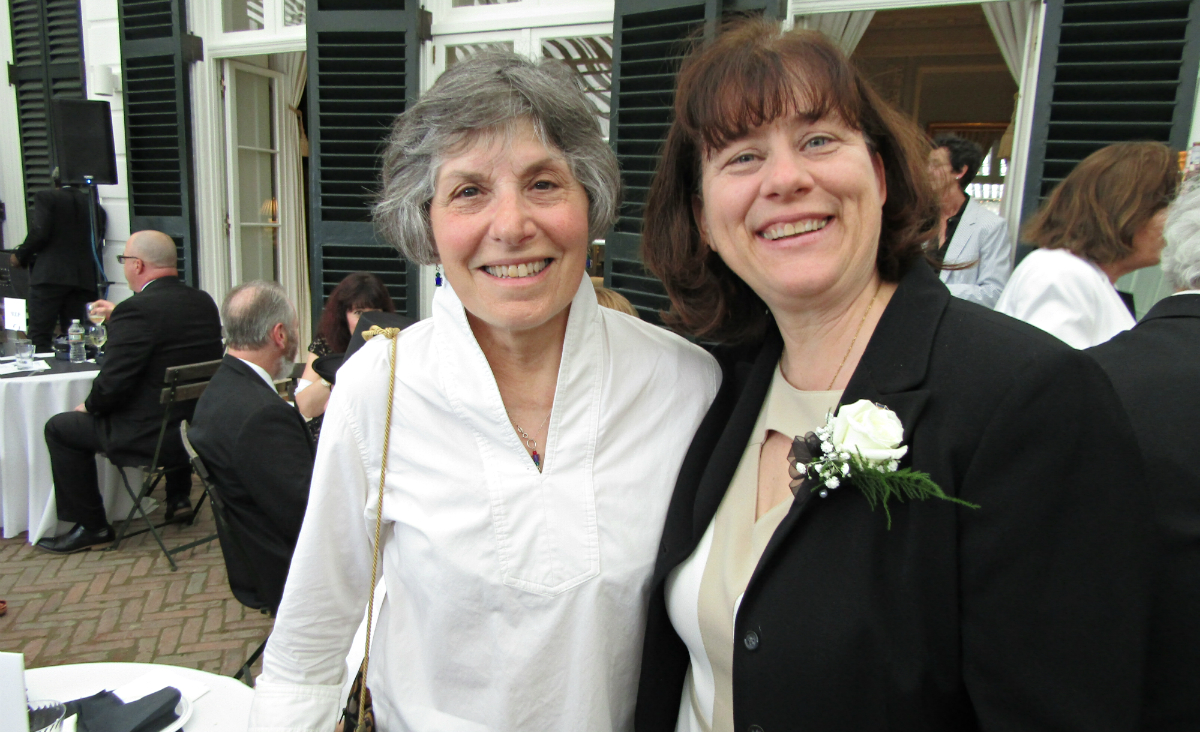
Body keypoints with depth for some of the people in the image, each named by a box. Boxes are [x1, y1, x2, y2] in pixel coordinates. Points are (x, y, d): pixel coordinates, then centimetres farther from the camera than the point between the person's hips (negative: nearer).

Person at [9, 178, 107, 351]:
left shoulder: (46, 197, 1)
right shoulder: (93, 204, 11)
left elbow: (40, 233, -10)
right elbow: (98, 240, 9)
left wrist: (20, 256, 4)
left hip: (49, 275, -4)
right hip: (82, 278, 4)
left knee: (40, 337, -2)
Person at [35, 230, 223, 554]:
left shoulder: (136, 310, -20)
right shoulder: (204, 302, 3)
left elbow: (111, 386, -20)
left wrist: (89, 406, 3)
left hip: (153, 439, -7)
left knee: (60, 428, 12)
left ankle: (91, 526, 19)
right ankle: (178, 497, 42)